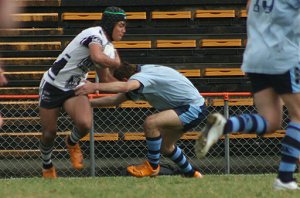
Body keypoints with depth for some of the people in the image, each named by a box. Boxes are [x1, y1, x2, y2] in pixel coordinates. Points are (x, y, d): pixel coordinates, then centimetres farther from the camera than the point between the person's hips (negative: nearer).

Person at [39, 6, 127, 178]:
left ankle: (72, 143, 11)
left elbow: (106, 78, 14)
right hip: (53, 85, -6)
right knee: (49, 133, 3)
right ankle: (47, 167, 33)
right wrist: (116, 62, -23)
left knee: (85, 124, -23)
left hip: (75, 90, 6)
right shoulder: (95, 34, -21)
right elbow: (98, 57, -42)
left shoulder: (109, 48, 6)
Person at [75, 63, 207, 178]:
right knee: (165, 147, 23)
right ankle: (191, 174, 42)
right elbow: (116, 100, 16)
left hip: (194, 108, -11)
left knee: (151, 123, -26)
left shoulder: (142, 76, -23)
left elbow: (124, 87, -45)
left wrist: (95, 86, -49)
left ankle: (152, 167, -9)